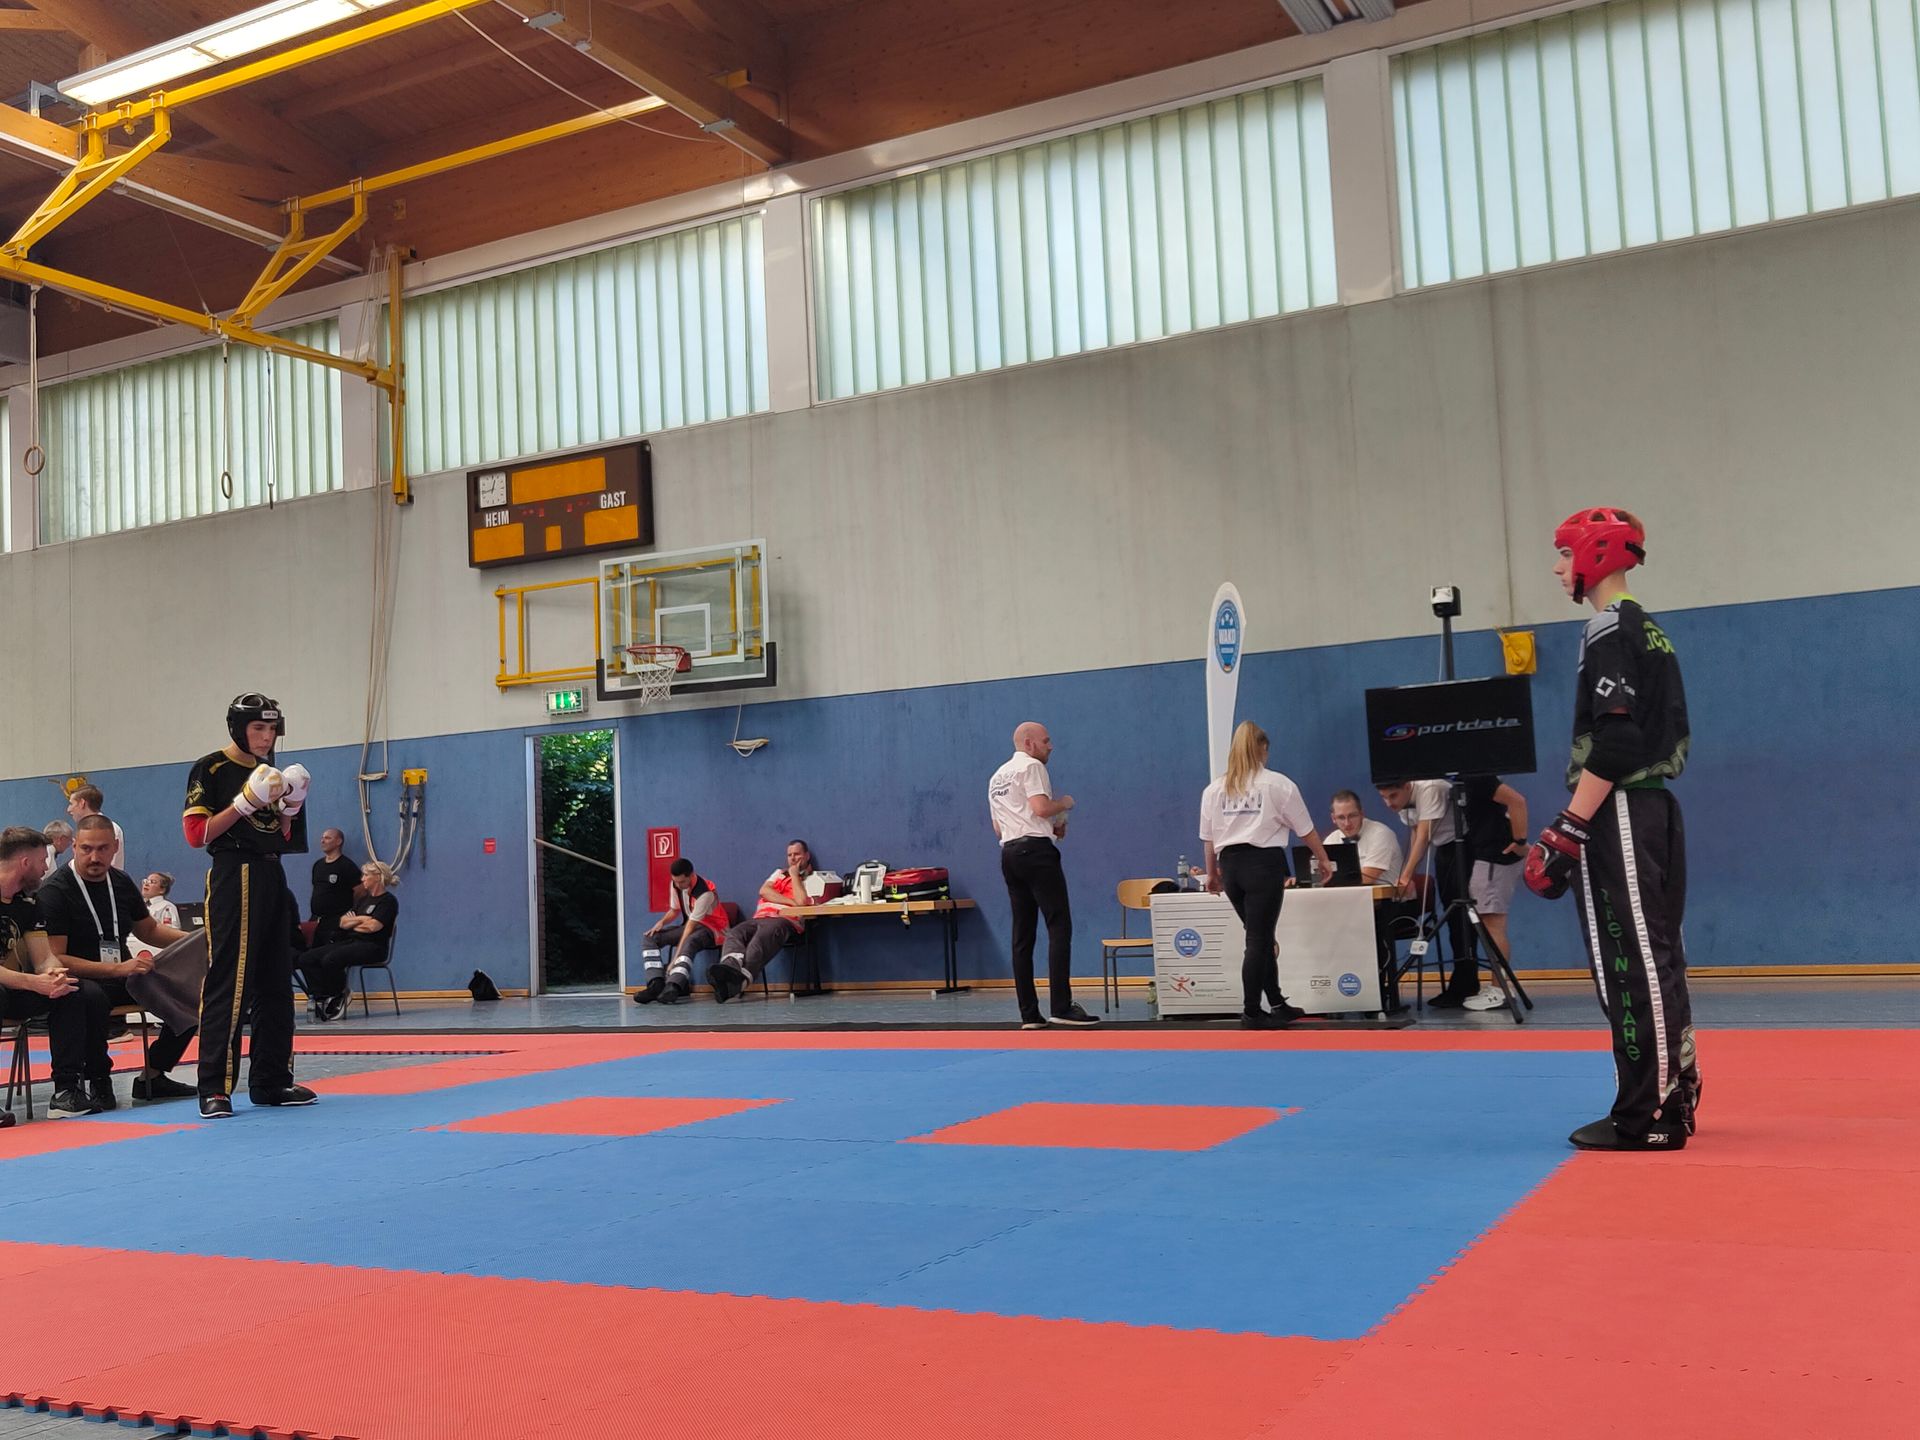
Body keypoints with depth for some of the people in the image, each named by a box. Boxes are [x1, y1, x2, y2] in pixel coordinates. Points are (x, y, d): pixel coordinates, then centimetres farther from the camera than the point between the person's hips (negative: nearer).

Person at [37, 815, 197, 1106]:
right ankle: (99, 1081, -18)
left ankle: (152, 1075, 4)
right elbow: (53, 959, -20)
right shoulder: (54, 891, -12)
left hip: (124, 976, 7)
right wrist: (118, 969, -28)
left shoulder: (121, 882, 9)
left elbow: (148, 930, 24)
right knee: (90, 996, -41)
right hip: (81, 980, -7)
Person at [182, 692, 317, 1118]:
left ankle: (271, 1080, 16)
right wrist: (244, 803, -18)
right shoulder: (211, 770, -4)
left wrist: (291, 807, 5)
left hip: (272, 878, 8)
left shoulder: (271, 774, 17)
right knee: (227, 983, -10)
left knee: (276, 982, 9)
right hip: (234, 878, -8)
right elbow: (196, 834, -12)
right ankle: (214, 1088, -8)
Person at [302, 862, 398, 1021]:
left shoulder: (388, 901, -1)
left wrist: (352, 923, 3)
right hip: (350, 942, 9)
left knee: (330, 960, -32)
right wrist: (361, 919, -4)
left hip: (372, 947, -8)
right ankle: (323, 997, -15)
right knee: (307, 959, -11)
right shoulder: (363, 899, 24)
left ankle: (338, 996, -9)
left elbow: (372, 926, -14)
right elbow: (342, 922, 13)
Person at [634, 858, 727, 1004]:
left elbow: (690, 927, -29)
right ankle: (656, 985, -25)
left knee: (689, 942, -41)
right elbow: (674, 910, 13)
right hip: (690, 925, 8)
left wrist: (675, 959, -31)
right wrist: (661, 922, -11)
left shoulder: (705, 893, -27)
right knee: (651, 937, -9)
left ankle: (673, 988, -55)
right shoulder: (675, 884, -4)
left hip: (712, 929, -8)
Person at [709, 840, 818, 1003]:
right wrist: (790, 901, 0)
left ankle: (740, 980, -62)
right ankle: (731, 966, -60)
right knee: (734, 934, -28)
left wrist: (795, 875, 8)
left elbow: (802, 901, -5)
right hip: (759, 917, 6)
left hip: (785, 920, -6)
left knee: (760, 940, -39)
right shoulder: (779, 873, 34)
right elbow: (764, 891, 13)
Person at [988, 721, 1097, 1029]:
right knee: (1059, 927, -10)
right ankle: (1061, 1007, -18)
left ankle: (1029, 1014, 4)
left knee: (1023, 935, 6)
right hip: (1036, 850, -9)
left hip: (1008, 852, 9)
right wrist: (1065, 803, 3)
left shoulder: (996, 778, 23)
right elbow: (1041, 807, -18)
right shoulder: (1031, 766, -3)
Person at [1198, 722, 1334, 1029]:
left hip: (1230, 863, 5)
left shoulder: (1214, 790, 10)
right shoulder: (1277, 784, 0)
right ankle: (1251, 1013, -1)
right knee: (1259, 939, -1)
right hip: (1264, 862, -5)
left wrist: (1212, 874, 22)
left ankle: (1277, 1004, 22)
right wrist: (1324, 860, 19)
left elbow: (1208, 838, 10)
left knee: (1260, 936, 16)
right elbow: (1306, 829, 6)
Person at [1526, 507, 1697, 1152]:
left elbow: (1614, 742, -21)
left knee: (1629, 965, -7)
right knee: (1655, 958, 14)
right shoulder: (1648, 630, 17)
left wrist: (1568, 829, -20)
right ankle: (1673, 1100, 21)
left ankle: (1648, 1118, -5)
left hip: (1619, 817, -10)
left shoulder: (1610, 629, -12)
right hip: (1654, 809, 10)